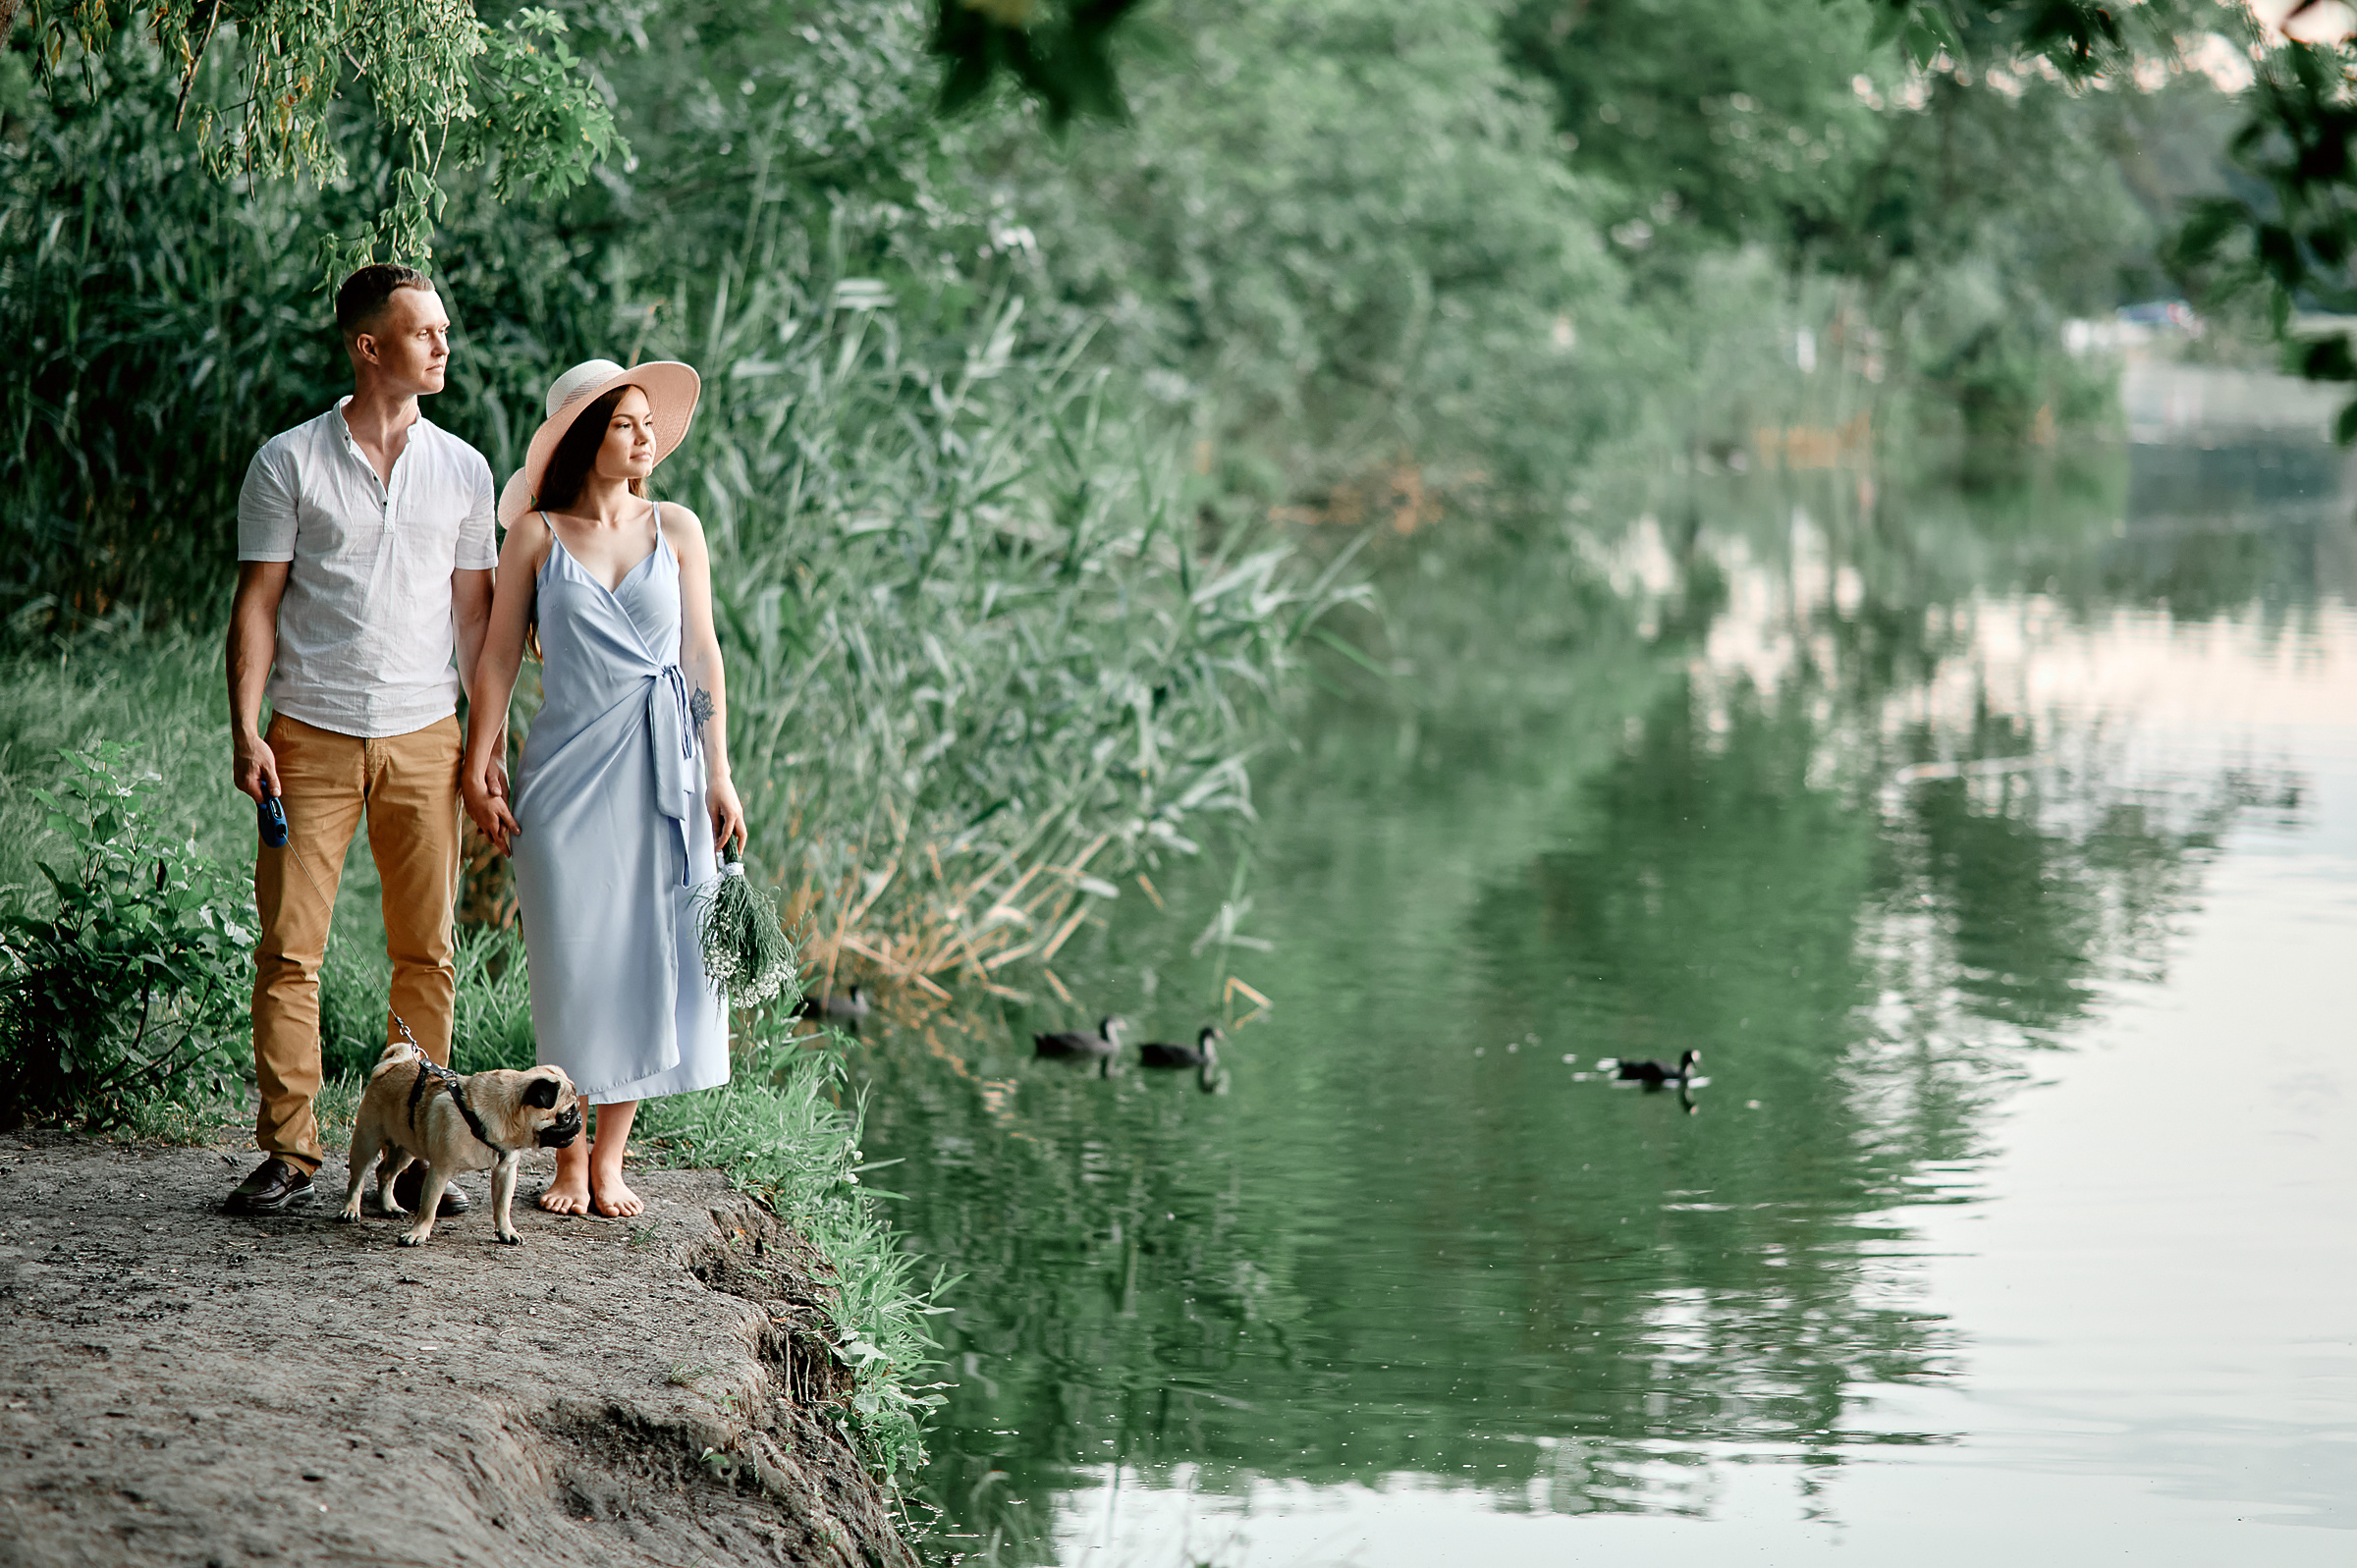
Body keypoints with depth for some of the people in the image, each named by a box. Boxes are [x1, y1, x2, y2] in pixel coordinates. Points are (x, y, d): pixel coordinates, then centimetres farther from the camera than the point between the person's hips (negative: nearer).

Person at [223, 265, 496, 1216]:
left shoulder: (462, 469, 9)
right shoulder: (288, 462, 2)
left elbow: (474, 610, 13)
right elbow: (257, 602, 2)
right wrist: (245, 729, -7)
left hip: (424, 738, 2)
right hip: (312, 735, -2)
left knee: (426, 952, 2)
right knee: (289, 946, -4)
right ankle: (288, 1153, 3)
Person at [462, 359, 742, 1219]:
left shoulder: (676, 528, 6)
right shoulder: (537, 535, 1)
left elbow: (703, 655, 8)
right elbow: (499, 655, 2)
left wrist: (718, 775, 5)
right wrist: (478, 769, -3)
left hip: (661, 766, 2)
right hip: (567, 766, -2)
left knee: (648, 955, 1)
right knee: (572, 961, -1)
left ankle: (610, 1155, 11)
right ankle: (568, 1158, 11)